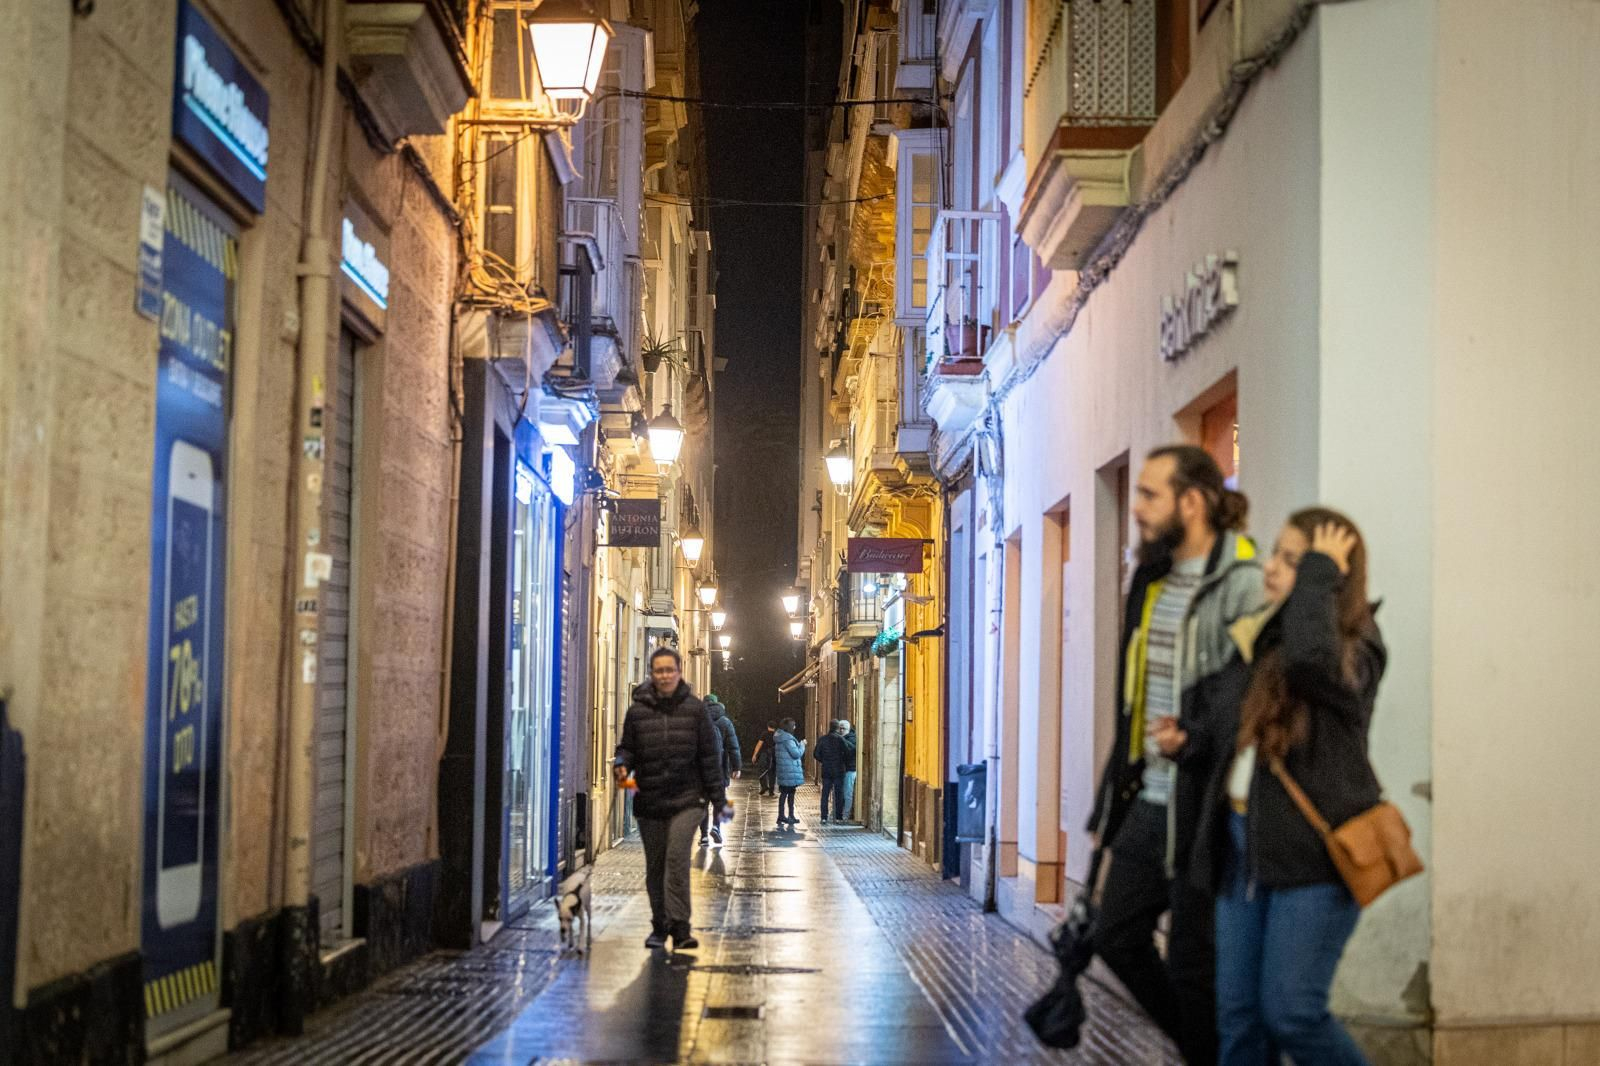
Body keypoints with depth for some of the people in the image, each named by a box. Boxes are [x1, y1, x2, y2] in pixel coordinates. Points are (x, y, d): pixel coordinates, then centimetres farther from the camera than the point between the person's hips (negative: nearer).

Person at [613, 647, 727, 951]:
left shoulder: (694, 708, 2)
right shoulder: (638, 711, 3)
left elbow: (710, 756, 5)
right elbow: (627, 748, 13)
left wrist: (718, 799, 4)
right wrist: (621, 764, -11)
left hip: (686, 800, -2)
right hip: (649, 801, 2)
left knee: (677, 857, -17)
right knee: (655, 866, 9)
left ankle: (680, 926, -16)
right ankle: (660, 926, 22)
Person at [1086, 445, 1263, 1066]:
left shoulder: (1243, 585, -14)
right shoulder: (1151, 582, 13)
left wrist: (1194, 738, -27)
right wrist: (1110, 802, 20)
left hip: (1202, 805, -9)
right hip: (1148, 801, 9)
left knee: (1192, 961, 0)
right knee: (1117, 937, 12)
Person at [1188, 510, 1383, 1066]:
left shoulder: (1355, 647, -9)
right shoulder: (1262, 635, 14)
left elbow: (1311, 656, -34)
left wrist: (1320, 575, -21)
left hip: (1313, 850, -7)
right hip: (1245, 839, 7)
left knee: (1291, 1012, -8)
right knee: (1238, 1014, 7)